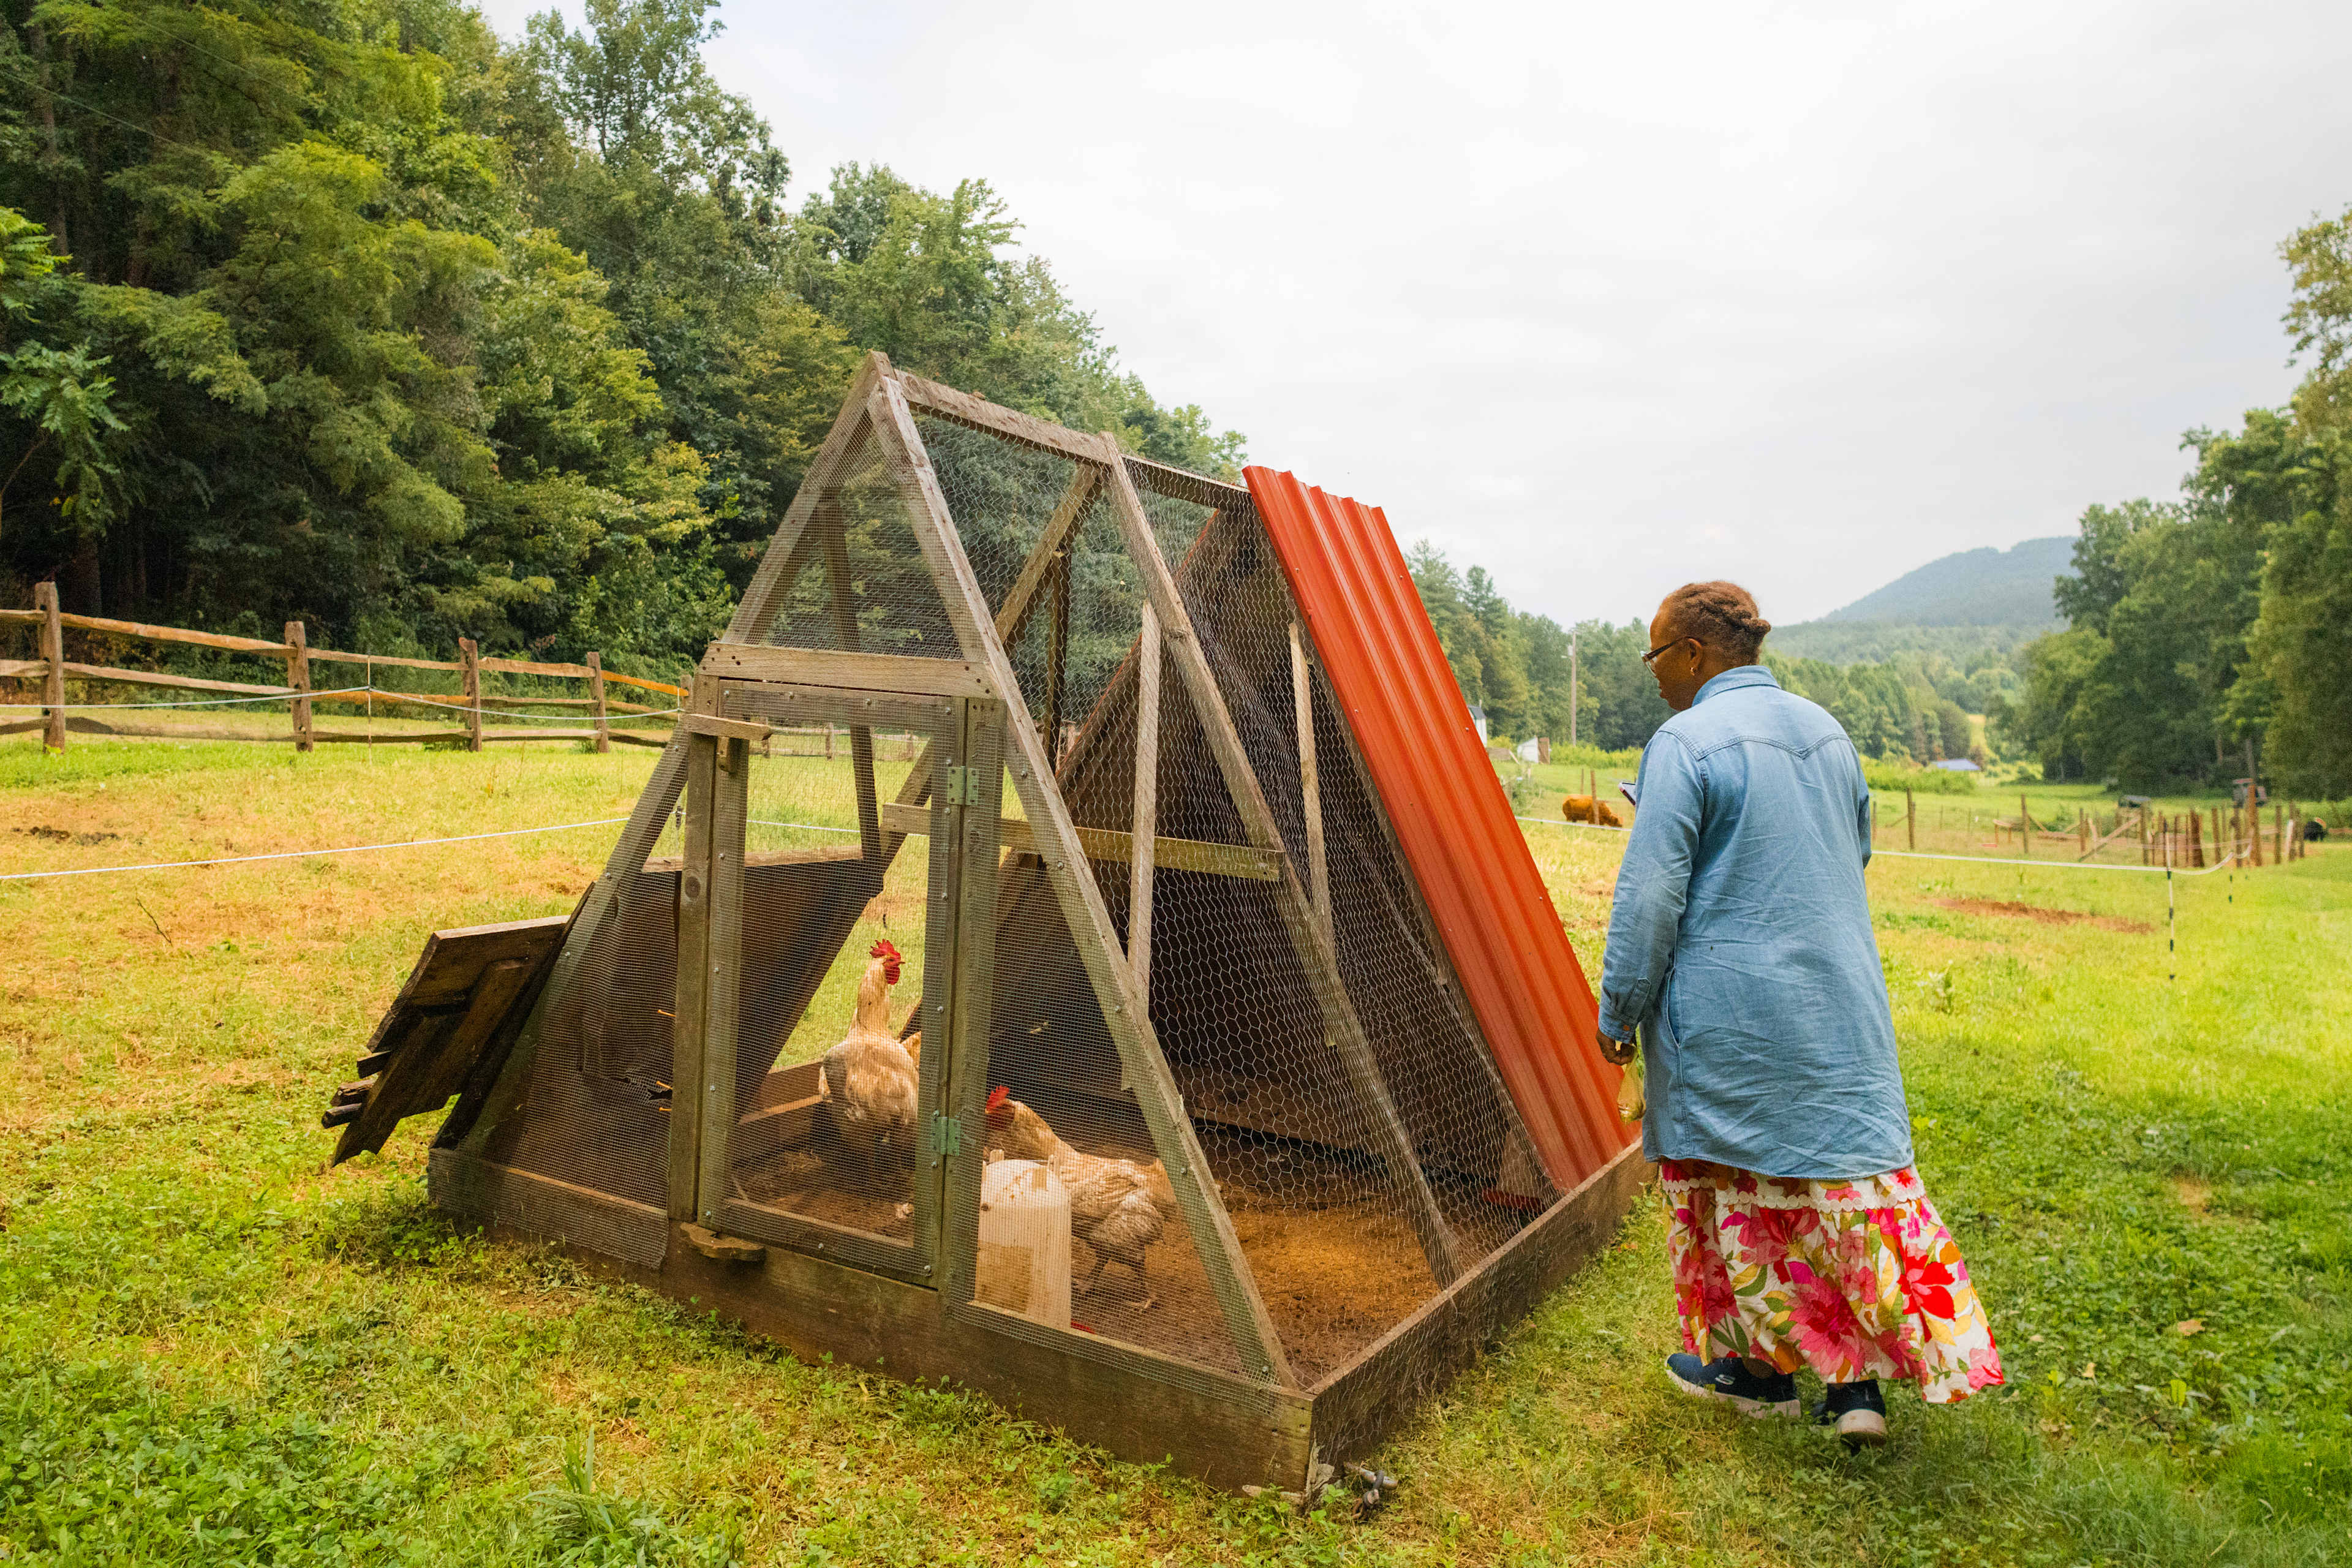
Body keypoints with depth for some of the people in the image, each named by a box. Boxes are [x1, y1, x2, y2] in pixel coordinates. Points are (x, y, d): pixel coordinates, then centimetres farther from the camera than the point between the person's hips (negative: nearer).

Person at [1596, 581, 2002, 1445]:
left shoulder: (1684, 744, -15)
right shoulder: (1829, 733, 9)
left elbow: (1650, 895, -18)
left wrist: (1618, 1013, -8)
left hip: (1728, 1017, -6)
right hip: (1844, 1009, 6)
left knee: (1737, 1184, 10)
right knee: (1851, 1167, 11)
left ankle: (1760, 1364, 25)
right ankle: (1859, 1381, 13)